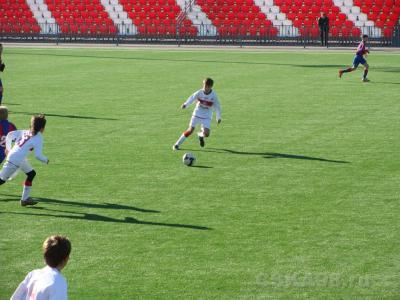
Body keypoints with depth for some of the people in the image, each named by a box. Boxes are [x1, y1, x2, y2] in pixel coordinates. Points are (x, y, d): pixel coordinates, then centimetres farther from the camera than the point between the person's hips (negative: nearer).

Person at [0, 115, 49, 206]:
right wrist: (46, 160, 5)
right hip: (15, 161, -9)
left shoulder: (25, 132, 12)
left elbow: (10, 134, 13)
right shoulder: (38, 138, -9)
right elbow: (38, 155, -14)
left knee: (31, 174, 20)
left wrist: (8, 148, 21)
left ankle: (25, 199, 24)